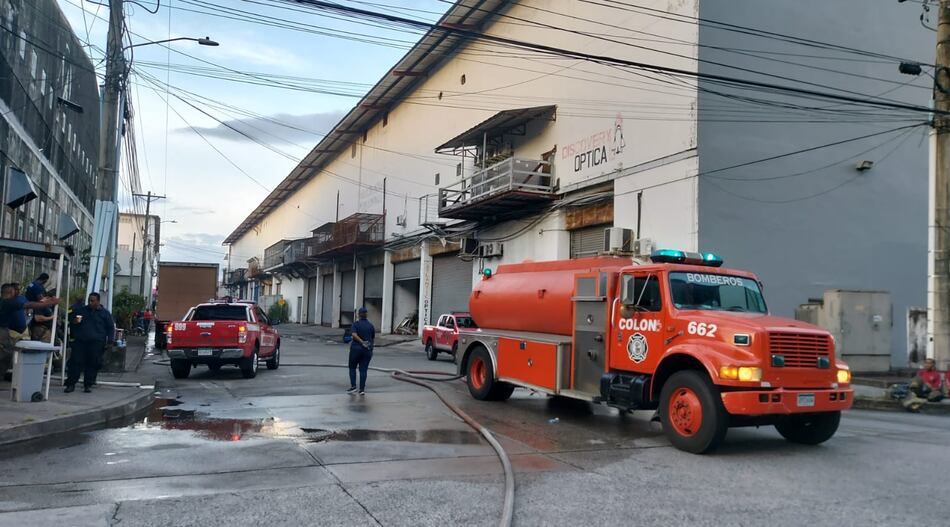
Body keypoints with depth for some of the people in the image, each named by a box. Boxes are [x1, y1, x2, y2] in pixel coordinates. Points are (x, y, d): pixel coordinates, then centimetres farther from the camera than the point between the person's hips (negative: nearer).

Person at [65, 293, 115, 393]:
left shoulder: (105, 313, 6)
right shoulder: (81, 310, 14)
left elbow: (111, 328, 8)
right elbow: (71, 318, 26)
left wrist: (109, 341, -1)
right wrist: (74, 321, 0)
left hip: (96, 343, -2)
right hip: (80, 341, 2)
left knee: (93, 364, -1)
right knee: (75, 362, -3)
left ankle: (88, 385, 9)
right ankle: (71, 384, 3)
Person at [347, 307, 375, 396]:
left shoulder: (356, 324, -6)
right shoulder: (371, 325, 3)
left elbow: (354, 334, -22)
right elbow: (373, 338, 7)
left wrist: (362, 342, -22)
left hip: (356, 348, -2)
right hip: (367, 350, 2)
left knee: (352, 367, 13)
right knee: (363, 369, 4)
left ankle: (353, 386, 4)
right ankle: (362, 389, -1)